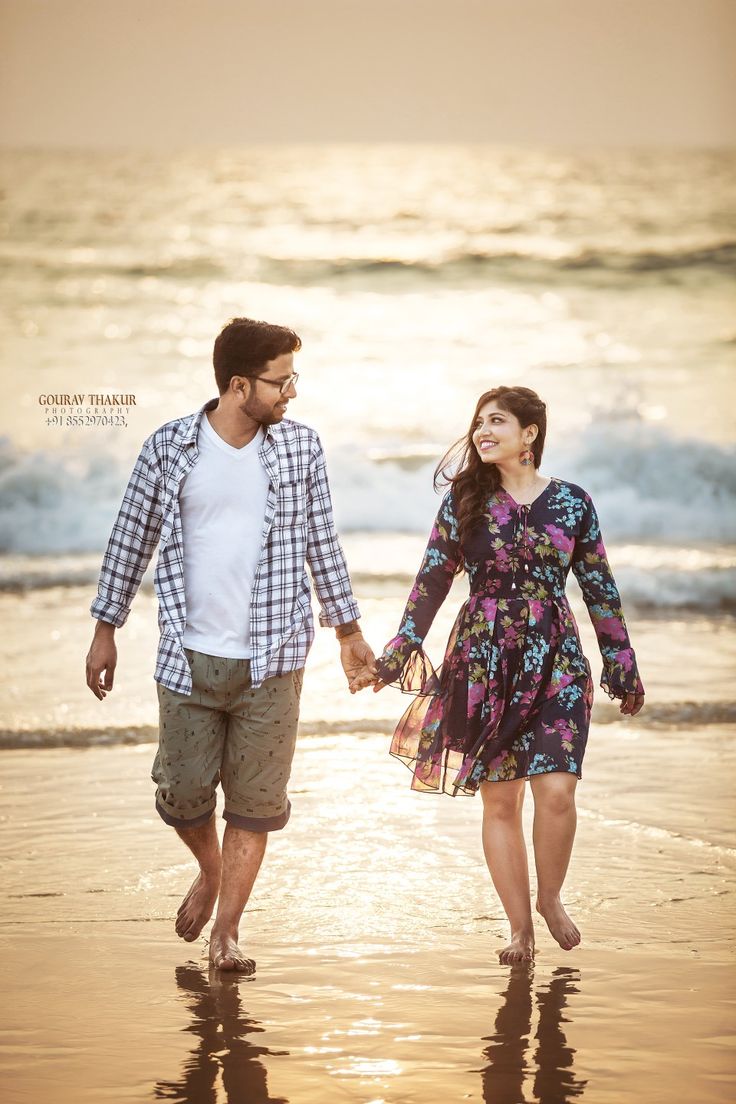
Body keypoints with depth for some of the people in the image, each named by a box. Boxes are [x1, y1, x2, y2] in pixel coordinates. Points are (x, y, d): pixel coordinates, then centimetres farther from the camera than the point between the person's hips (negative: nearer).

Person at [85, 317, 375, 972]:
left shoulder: (300, 446, 0)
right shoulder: (169, 447, -3)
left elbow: (321, 543, 9)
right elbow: (132, 538, 6)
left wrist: (349, 630, 11)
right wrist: (106, 629, 8)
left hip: (271, 659, 0)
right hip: (189, 658, 0)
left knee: (257, 801, 1)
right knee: (181, 794, 5)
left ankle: (226, 931, 13)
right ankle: (211, 871, 37)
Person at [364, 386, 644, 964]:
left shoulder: (571, 503, 2)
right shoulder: (464, 501, 3)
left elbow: (600, 589, 7)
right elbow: (432, 582, 7)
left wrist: (624, 669, 9)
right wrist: (396, 655, 3)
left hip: (555, 662, -1)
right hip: (484, 661, 1)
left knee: (556, 789, -14)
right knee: (500, 800, 3)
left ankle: (550, 898, 12)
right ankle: (520, 927, 14)